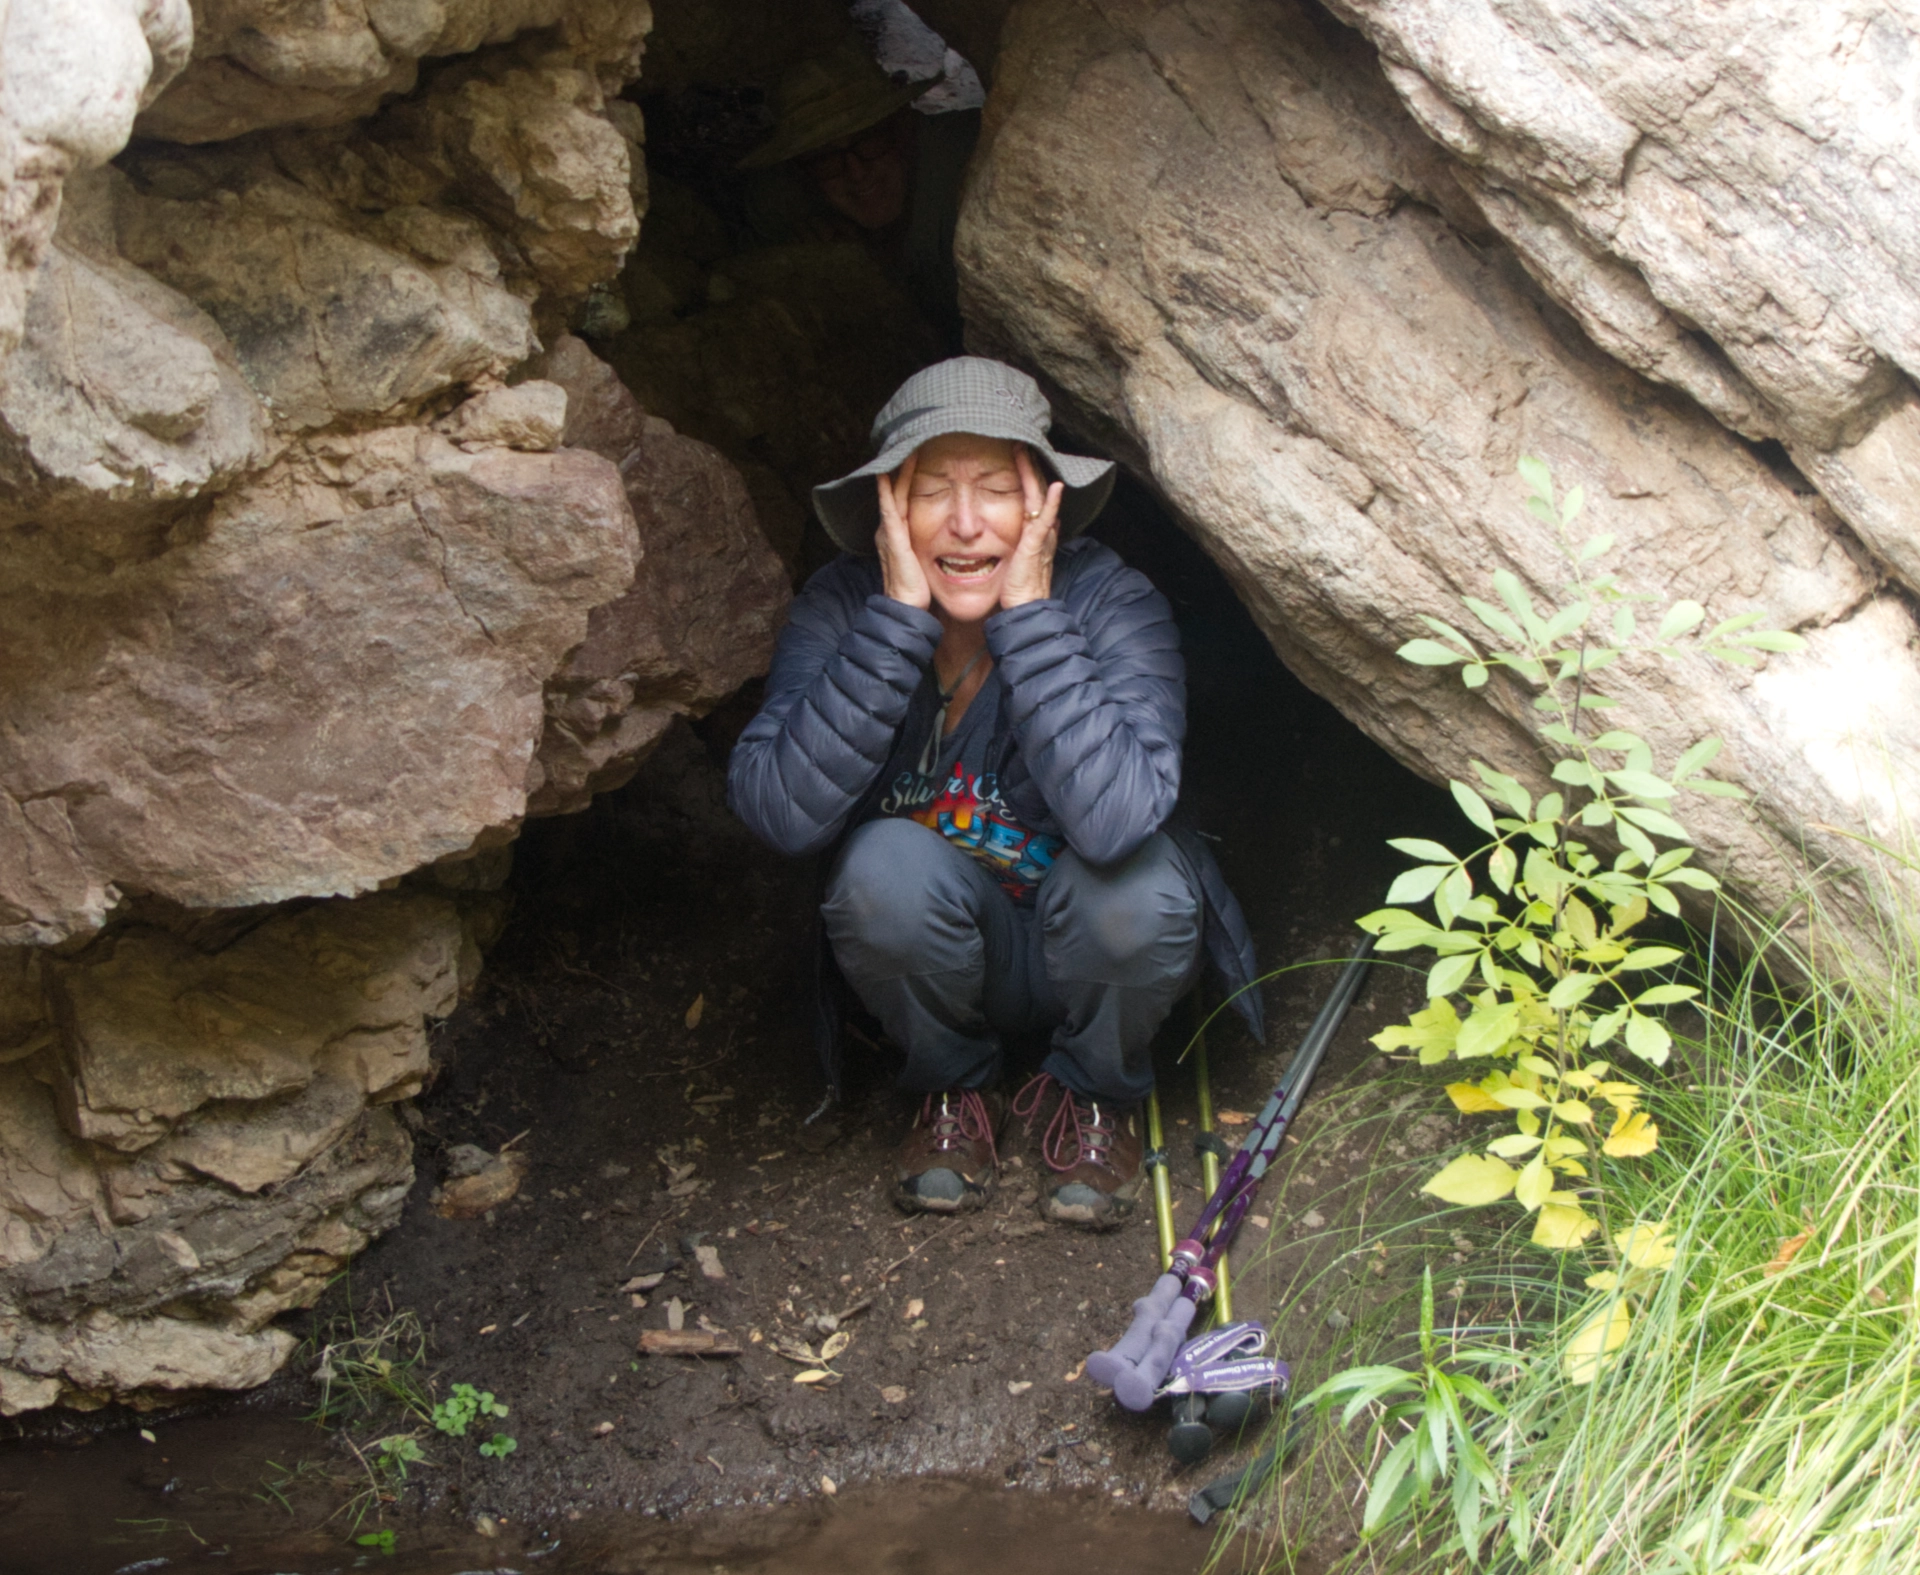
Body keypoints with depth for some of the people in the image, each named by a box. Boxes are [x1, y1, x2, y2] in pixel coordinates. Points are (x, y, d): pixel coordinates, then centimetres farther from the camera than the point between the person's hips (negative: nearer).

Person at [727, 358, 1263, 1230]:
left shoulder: (1110, 602, -22)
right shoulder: (843, 604, -16)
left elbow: (1116, 817, -40)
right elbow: (778, 807, -31)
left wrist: (1030, 613, -35)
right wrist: (899, 619, -32)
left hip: (1091, 954, -1)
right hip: (928, 953, 1)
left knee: (1137, 880, -32)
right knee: (888, 863, -30)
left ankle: (1093, 1097, 1)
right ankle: (954, 1092, 2)